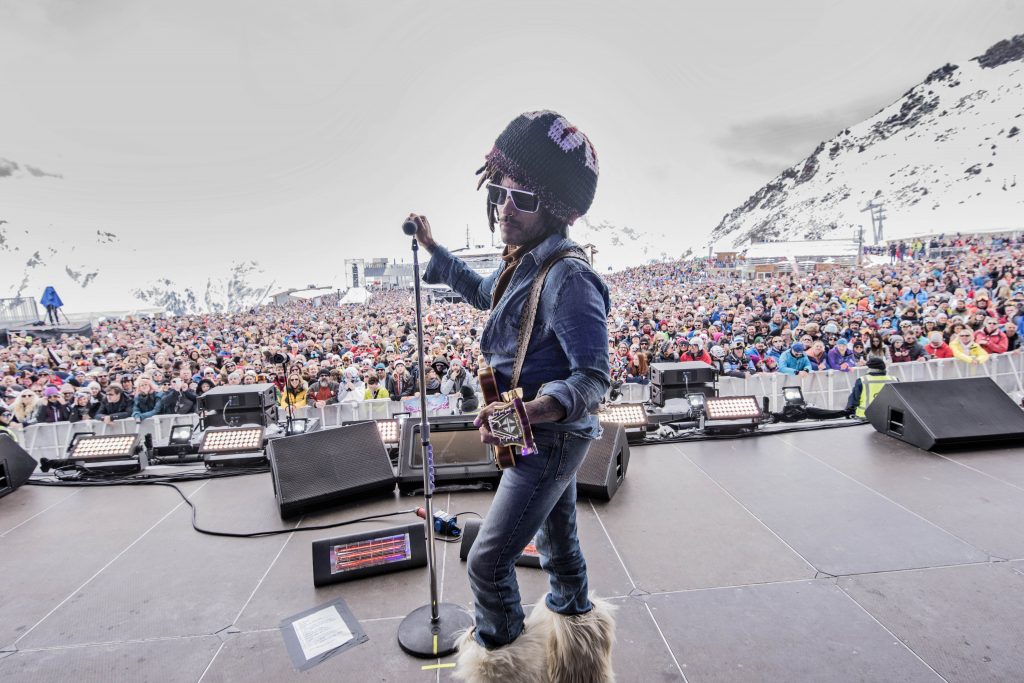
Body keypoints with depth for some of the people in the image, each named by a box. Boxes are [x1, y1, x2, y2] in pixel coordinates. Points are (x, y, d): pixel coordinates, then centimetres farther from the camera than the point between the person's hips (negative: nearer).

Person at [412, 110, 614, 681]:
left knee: (489, 561, 3)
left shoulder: (568, 278, -29)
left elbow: (593, 378, -31)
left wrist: (528, 411, -47)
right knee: (557, 533, 29)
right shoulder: (528, 263, 2)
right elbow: (486, 293, 23)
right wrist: (434, 250, 24)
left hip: (550, 442, -9)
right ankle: (575, 616, 54)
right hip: (545, 438, 9)